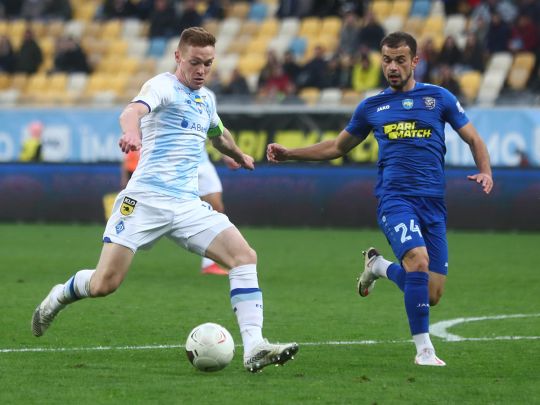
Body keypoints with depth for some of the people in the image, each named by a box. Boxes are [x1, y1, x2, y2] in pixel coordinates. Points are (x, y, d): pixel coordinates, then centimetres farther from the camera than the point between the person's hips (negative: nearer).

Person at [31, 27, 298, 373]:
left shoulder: (206, 99, 18)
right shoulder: (163, 86, -6)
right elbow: (133, 111, -30)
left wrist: (240, 156, 59)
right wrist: (132, 133, -52)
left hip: (188, 205, 6)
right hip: (146, 198, -6)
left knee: (245, 256, -15)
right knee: (104, 284, -9)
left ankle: (254, 348, -21)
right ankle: (61, 295, 26)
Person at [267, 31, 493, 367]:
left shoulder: (439, 98, 8)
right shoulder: (372, 107, 11)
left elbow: (474, 140, 12)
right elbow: (337, 147, 24)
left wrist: (486, 172, -7)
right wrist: (290, 154, 16)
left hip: (434, 202, 2)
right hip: (395, 198, -1)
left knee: (432, 296, -2)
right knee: (418, 258, -30)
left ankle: (379, 266, 29)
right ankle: (424, 349, -20)